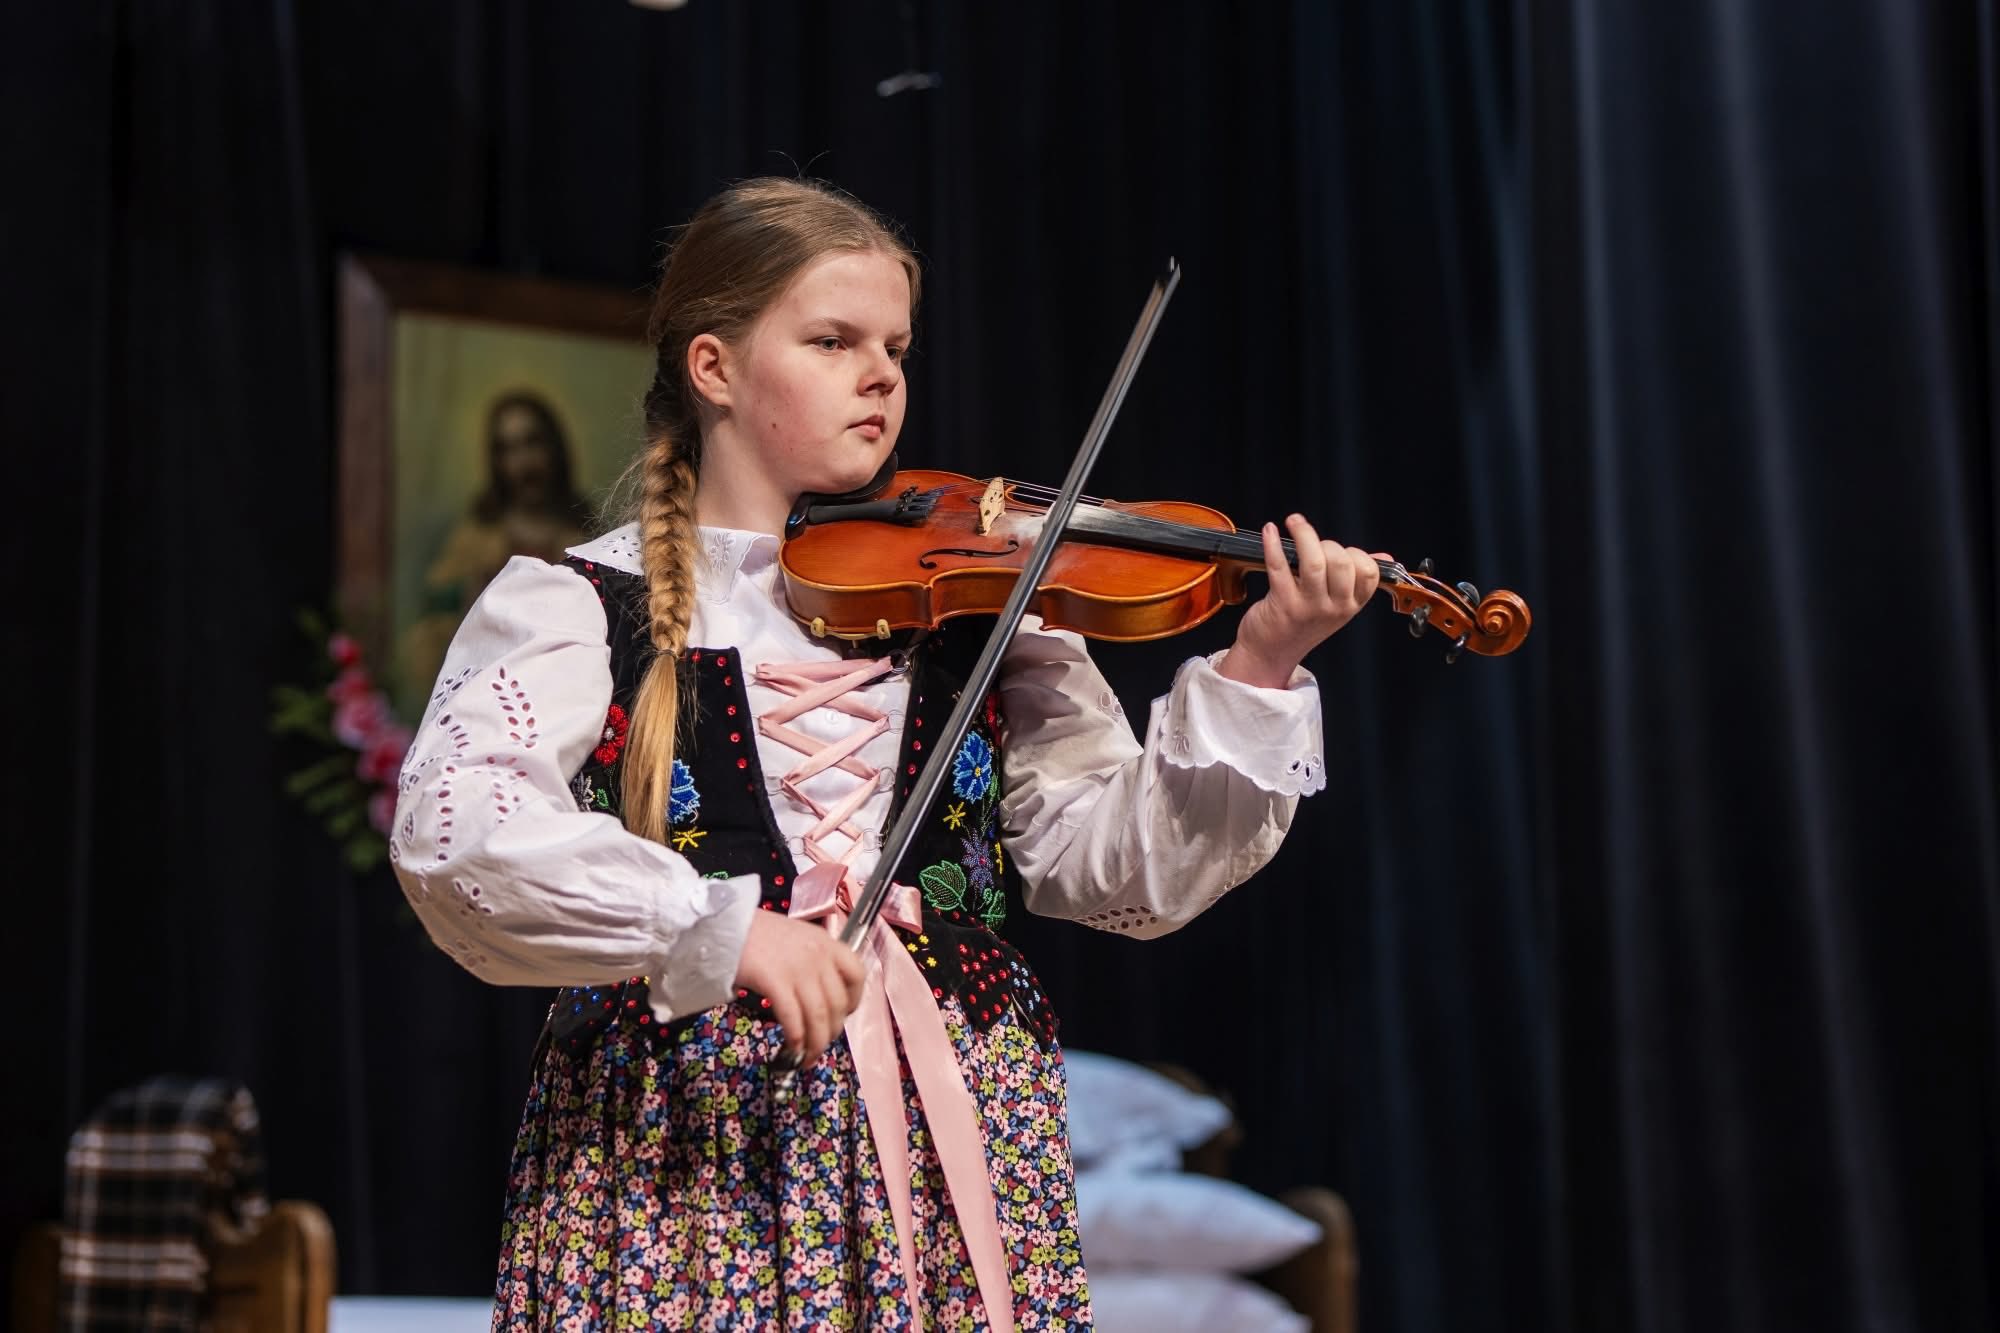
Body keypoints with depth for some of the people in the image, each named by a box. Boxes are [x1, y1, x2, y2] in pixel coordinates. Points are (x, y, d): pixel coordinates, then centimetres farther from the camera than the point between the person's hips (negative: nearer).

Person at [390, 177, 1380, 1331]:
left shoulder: (973, 599, 10)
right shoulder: (578, 608, 2)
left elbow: (1125, 868, 2)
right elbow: (455, 831, -16)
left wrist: (1256, 671, -12)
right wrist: (716, 926, -28)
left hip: (959, 1132, 2)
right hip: (693, 1147, -2)